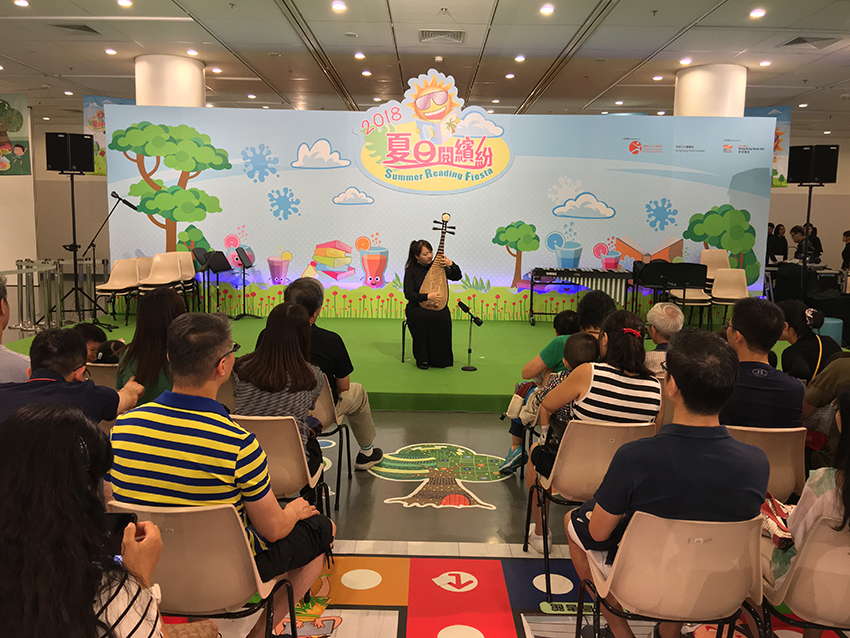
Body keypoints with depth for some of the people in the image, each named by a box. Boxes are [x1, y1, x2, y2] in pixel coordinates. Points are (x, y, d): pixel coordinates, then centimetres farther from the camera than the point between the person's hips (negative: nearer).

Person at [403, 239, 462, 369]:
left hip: (437, 305, 2)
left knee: (444, 318, -32)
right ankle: (422, 358, -20)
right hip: (417, 307, -2)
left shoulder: (438, 266, 7)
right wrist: (427, 296, -24)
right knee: (422, 317, -37)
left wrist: (451, 264, -18)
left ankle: (440, 358, -13)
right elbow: (408, 294, -10)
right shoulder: (411, 271, -1)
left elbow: (457, 276, 1)